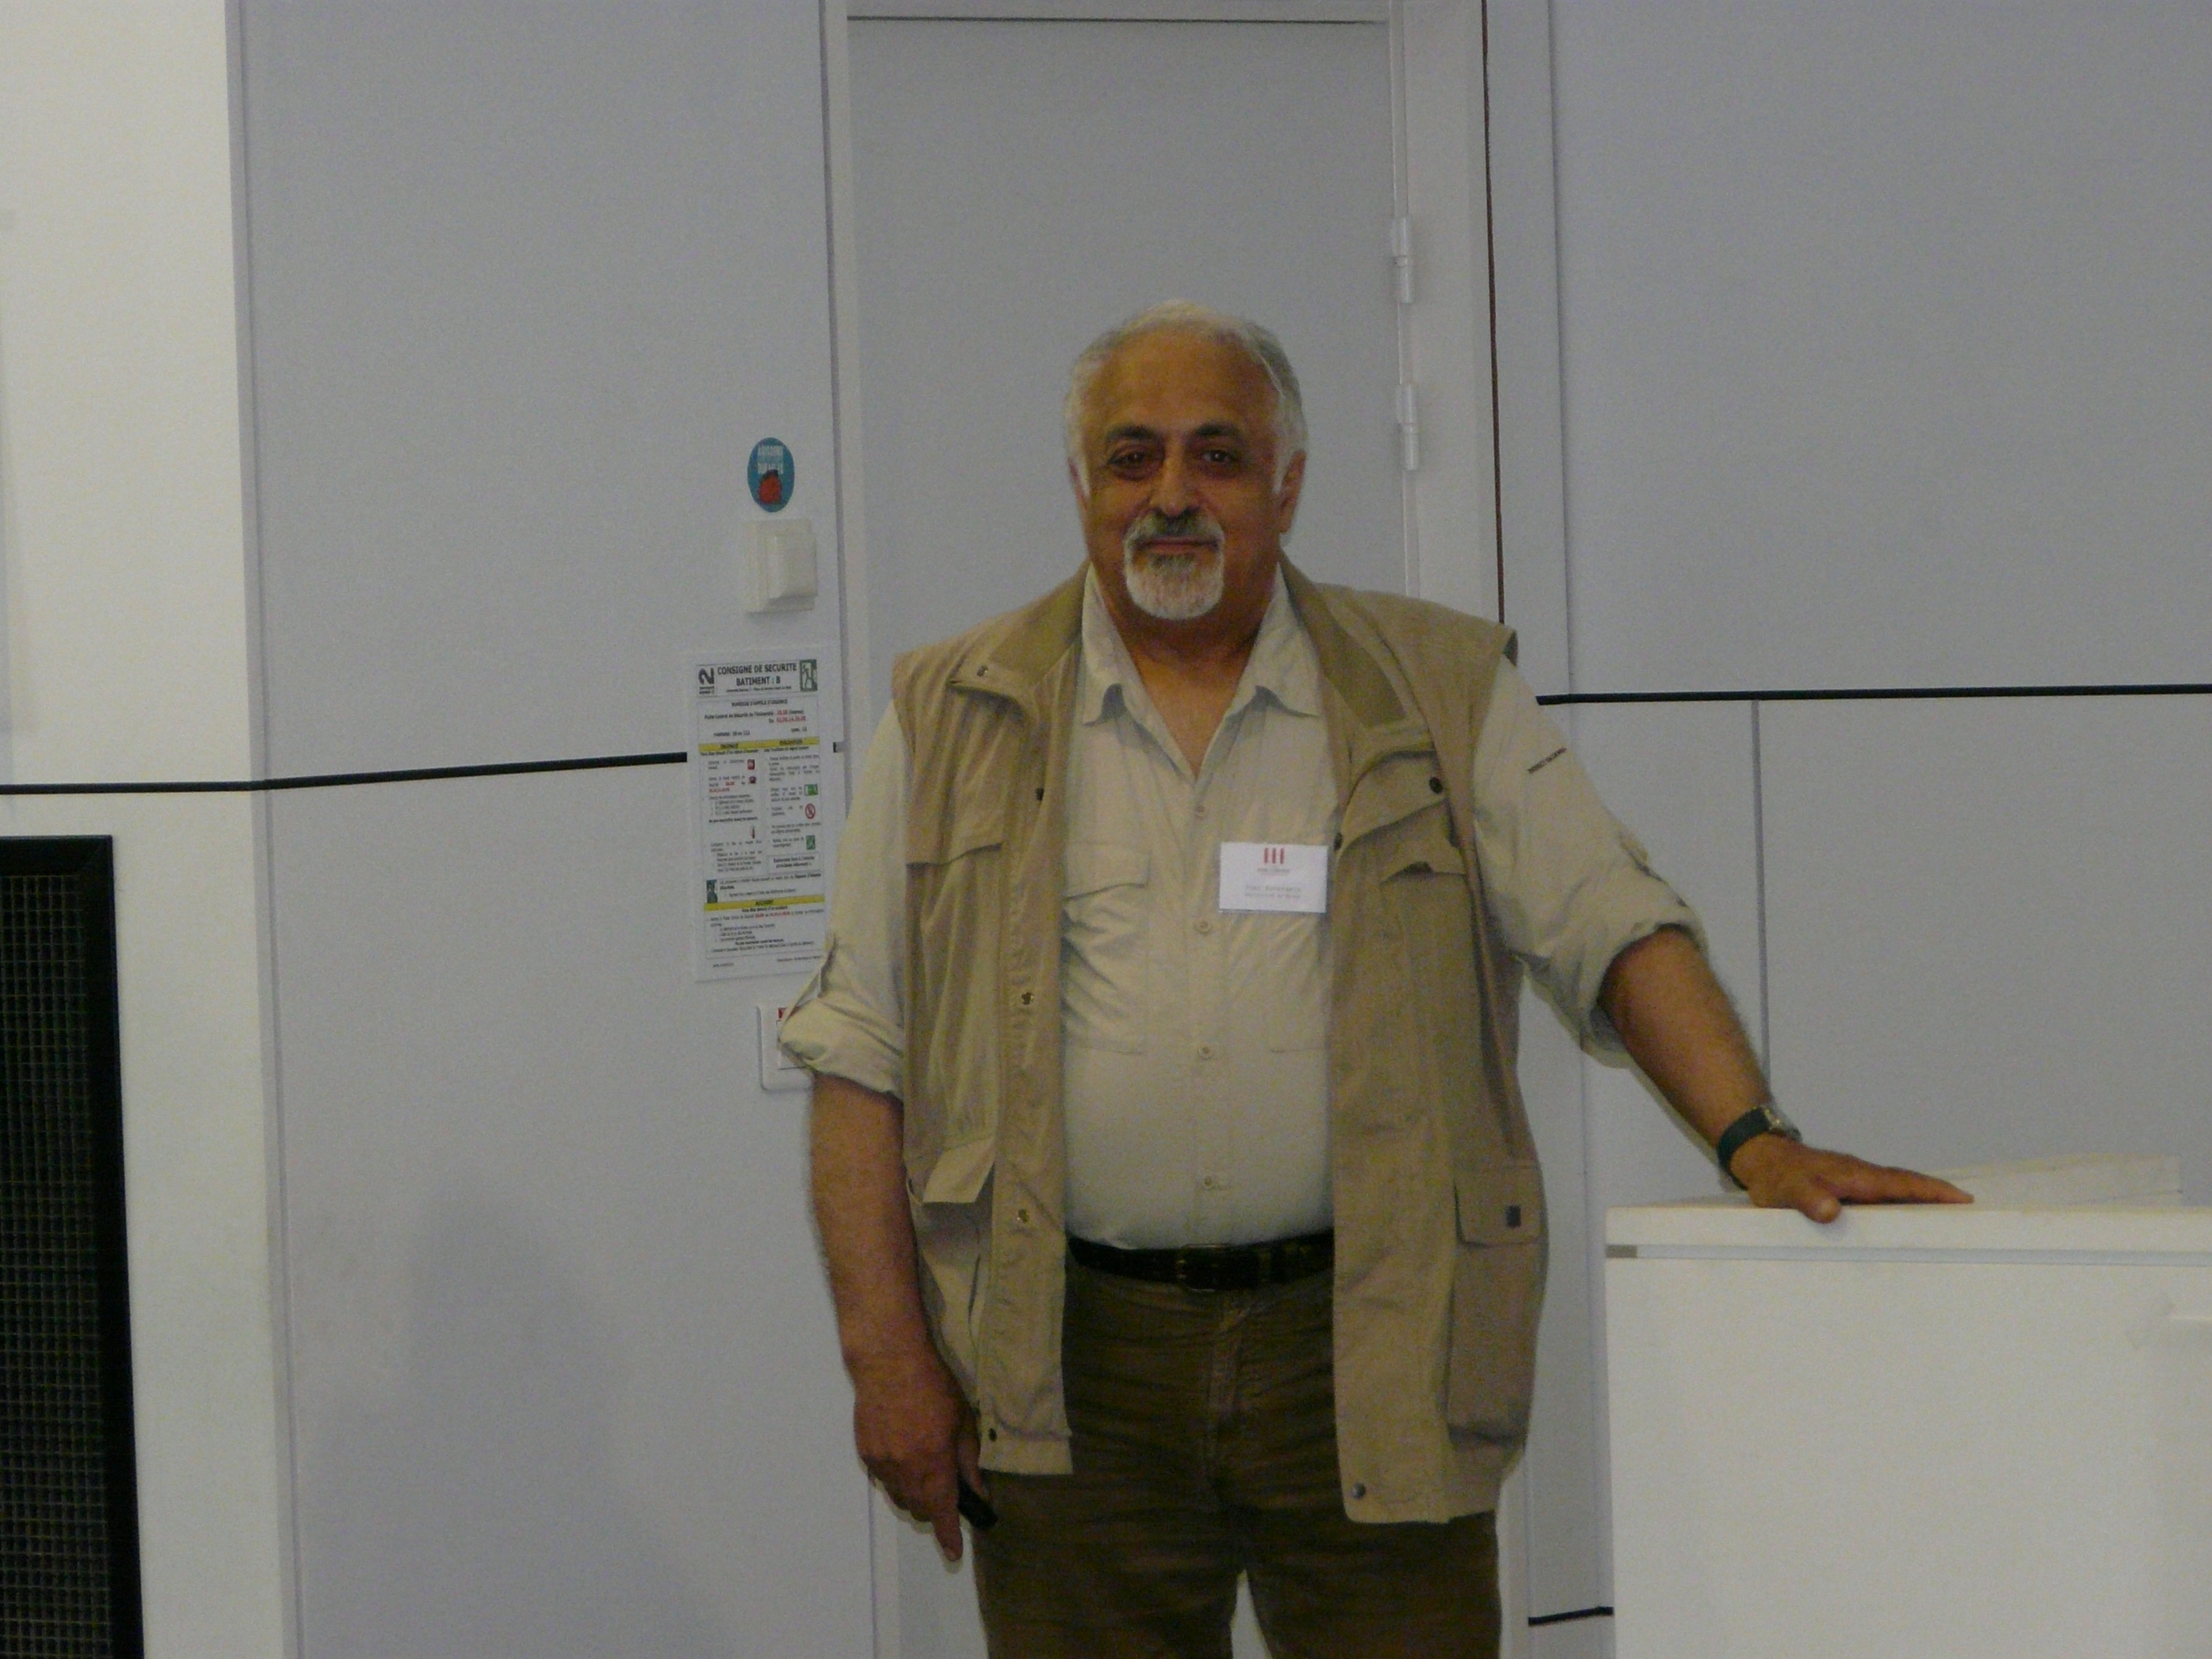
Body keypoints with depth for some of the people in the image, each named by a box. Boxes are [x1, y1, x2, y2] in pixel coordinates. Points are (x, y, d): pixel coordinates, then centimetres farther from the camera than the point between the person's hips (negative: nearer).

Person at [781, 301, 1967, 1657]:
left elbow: (1617, 929, 3)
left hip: (1371, 1348, 0)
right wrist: (885, 1350, -1)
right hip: (1070, 1366, 0)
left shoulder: (1444, 692, 8)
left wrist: (1756, 1141, -12)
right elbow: (861, 1051, 5)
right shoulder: (957, 720, 7)